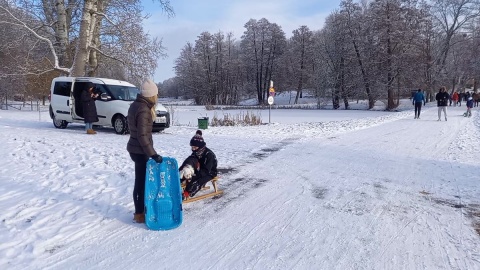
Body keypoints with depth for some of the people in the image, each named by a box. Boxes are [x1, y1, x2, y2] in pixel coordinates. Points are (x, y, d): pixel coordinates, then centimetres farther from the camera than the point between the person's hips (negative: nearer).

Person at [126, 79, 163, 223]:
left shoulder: (135, 105, 8)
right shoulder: (143, 110, -21)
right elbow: (142, 136, -24)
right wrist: (153, 154, -22)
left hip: (135, 148, 10)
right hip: (140, 151, -10)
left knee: (140, 180, 18)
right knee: (142, 181, 1)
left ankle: (140, 210, 30)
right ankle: (140, 213, 13)